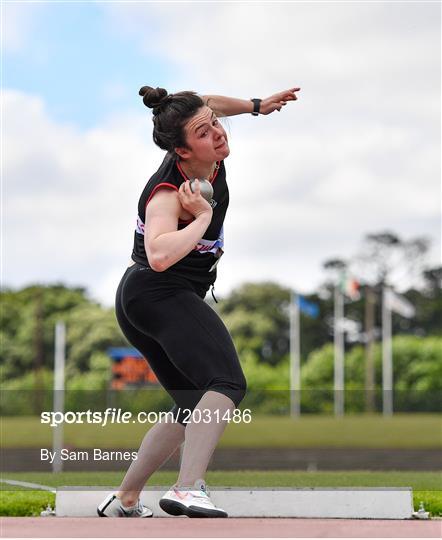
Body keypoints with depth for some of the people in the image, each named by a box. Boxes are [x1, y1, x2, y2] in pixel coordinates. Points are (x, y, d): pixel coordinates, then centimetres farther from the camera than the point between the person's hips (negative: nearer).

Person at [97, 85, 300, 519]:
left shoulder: (211, 156, 1)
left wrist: (256, 105, 25)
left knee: (192, 407, 18)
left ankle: (123, 501, 20)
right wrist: (204, 215, -31)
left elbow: (206, 103, 24)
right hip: (161, 294, -10)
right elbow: (159, 255, -43)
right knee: (227, 384, -29)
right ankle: (188, 490, -45)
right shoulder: (168, 194, -24)